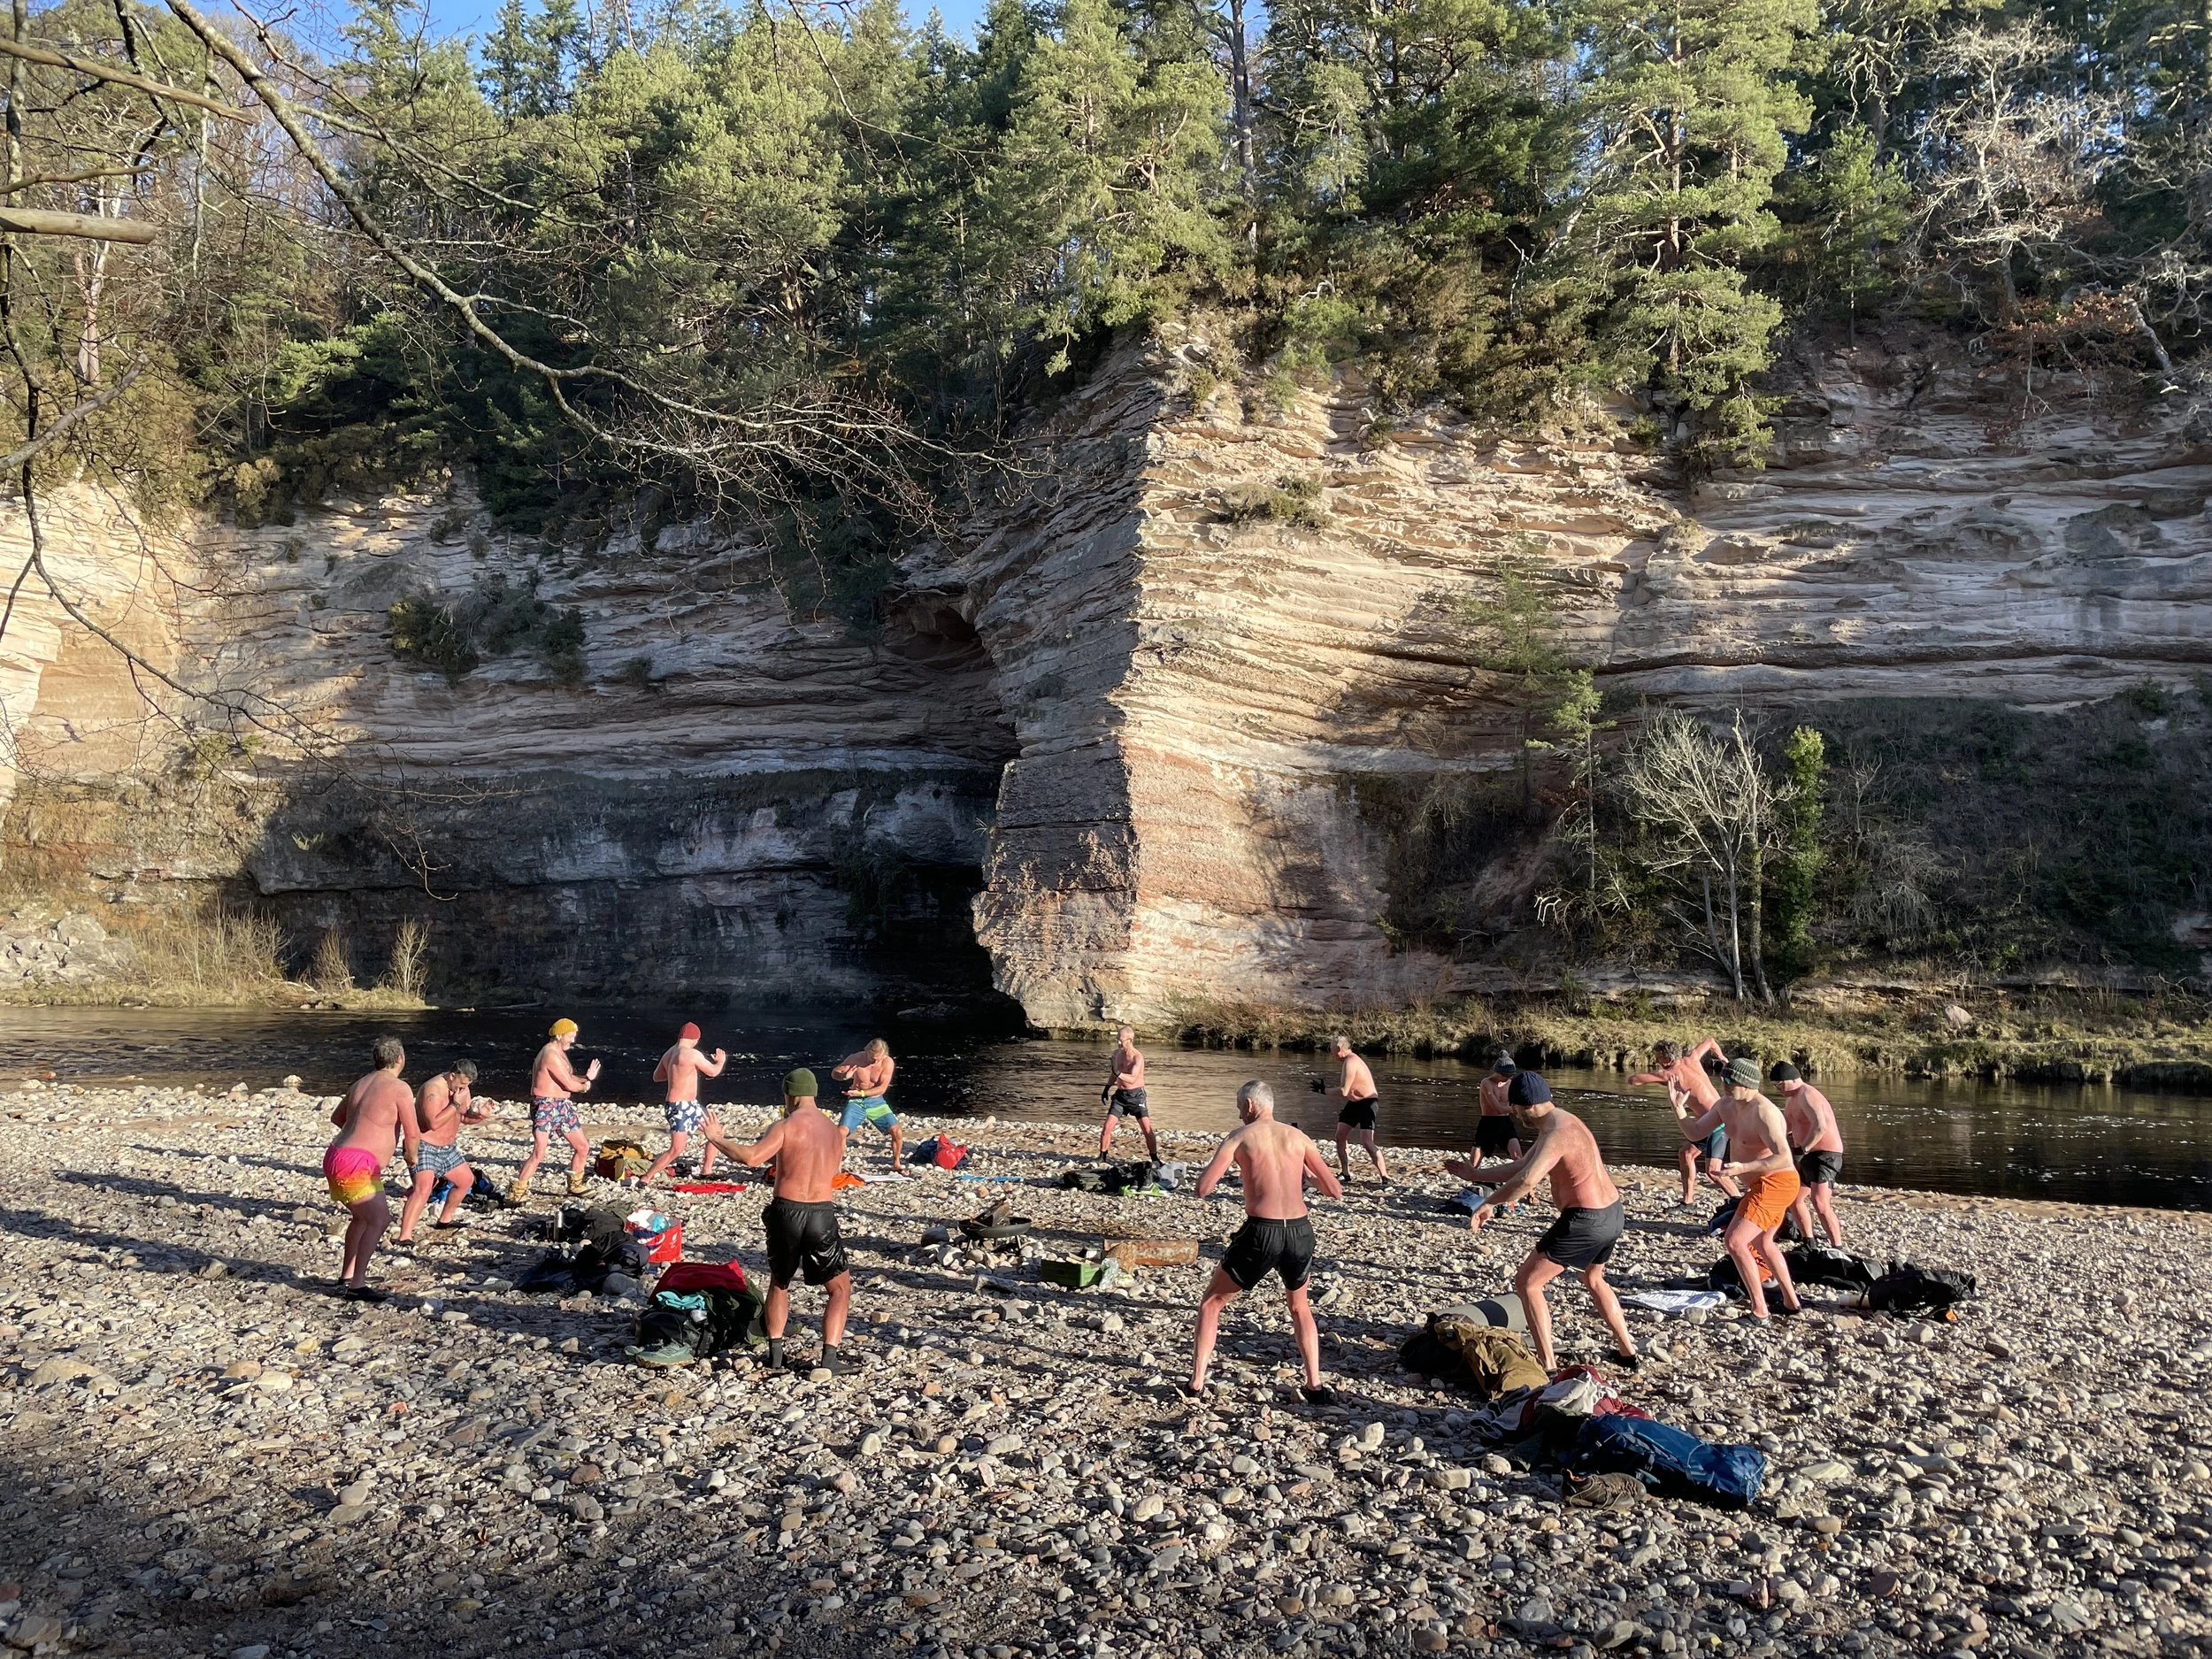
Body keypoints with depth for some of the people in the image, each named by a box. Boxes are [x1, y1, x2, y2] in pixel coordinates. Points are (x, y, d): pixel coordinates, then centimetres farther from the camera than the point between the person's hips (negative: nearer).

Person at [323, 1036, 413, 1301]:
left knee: (364, 1216, 25)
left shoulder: (361, 1084, 16)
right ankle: (356, 1285, -17)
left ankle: (347, 1276, 32)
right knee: (379, 1219, -14)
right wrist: (411, 1155, 9)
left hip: (338, 1157, 10)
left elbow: (336, 1118, 30)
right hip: (352, 1164, -10)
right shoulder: (399, 1089, -11)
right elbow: (413, 1134, -12)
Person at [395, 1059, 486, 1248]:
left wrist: (481, 1116, -7)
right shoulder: (433, 1089, -24)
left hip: (447, 1148, 9)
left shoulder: (461, 1088, 3)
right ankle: (404, 1238, -31)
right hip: (424, 1147, -9)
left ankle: (445, 1220, 38)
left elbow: (465, 1117, 13)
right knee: (423, 1189, -26)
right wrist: (455, 1103, -29)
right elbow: (434, 1122, -32)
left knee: (467, 1180, 21)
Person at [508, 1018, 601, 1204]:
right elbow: (569, 1085, -20)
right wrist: (585, 1086, 1)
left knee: (583, 1147, 14)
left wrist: (586, 1078, -4)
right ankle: (516, 1192, -8)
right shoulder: (551, 1055, -19)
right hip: (545, 1107, -10)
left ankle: (575, 1185, 29)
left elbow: (568, 1078, 14)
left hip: (562, 1107, 10)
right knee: (539, 1153, -17)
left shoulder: (559, 1053, 14)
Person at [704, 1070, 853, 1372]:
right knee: (840, 1288, 13)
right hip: (821, 1214, 2)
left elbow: (751, 1158, -18)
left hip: (786, 1211, -1)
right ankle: (829, 1356, 0)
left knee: (779, 1283, 22)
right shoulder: (834, 1130, 10)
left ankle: (775, 1351, 19)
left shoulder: (787, 1126, -6)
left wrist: (717, 1139, -4)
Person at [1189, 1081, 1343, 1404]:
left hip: (1262, 1232, -3)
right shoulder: (1298, 1137, 11)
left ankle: (1197, 1383, 13)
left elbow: (1203, 1189, -5)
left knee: (1212, 1303, 18)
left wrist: (1224, 1166, 16)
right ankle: (1315, 1386, 23)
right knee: (1300, 1308, 30)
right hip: (1300, 1231, 3)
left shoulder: (1240, 1137, 2)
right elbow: (1335, 1191, 10)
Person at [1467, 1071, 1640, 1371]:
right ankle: (1628, 1350, 42)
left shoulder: (1556, 1134, -21)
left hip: (1586, 1221, -10)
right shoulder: (1559, 1123, 11)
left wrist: (1489, 1204, -26)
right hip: (1612, 1213, 10)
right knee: (1593, 1280, 34)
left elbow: (1526, 1179, -37)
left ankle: (1547, 1364, -1)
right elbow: (1520, 1168, 19)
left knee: (1526, 1283, -1)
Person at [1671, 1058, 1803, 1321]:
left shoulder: (1763, 1112, -26)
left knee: (1734, 1240, -19)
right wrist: (1678, 1108, -10)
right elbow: (1694, 1133, 5)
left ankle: (1759, 1312, -14)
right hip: (1765, 1184, 11)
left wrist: (1743, 1168, -41)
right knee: (1761, 1243, 28)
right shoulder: (1726, 1105, 2)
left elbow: (1784, 1158, -33)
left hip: (1774, 1184, -11)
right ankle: (1791, 1302, 44)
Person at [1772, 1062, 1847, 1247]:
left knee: (1819, 1203, -24)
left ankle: (1838, 1250, -21)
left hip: (1824, 1155, -11)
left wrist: (1802, 1150, -30)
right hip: (1809, 1156, 11)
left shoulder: (1807, 1096, -20)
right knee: (1793, 1199, 18)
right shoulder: (1792, 1098, 13)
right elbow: (1785, 1124, 27)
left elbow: (1820, 1126, -36)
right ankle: (1808, 1243, 31)